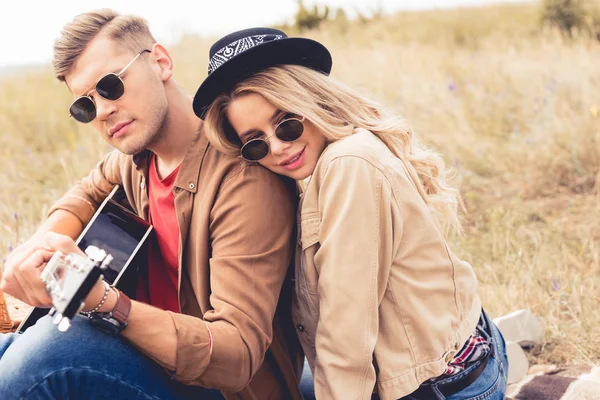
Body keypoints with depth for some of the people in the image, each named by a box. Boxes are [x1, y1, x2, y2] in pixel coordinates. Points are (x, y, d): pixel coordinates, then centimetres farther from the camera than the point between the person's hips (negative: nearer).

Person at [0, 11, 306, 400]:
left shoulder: (243, 177, -23)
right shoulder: (138, 153, 0)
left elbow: (239, 356, -27)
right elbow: (88, 193, 23)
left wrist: (102, 299, -39)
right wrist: (46, 240, -1)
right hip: (158, 354, 7)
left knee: (52, 343, -28)